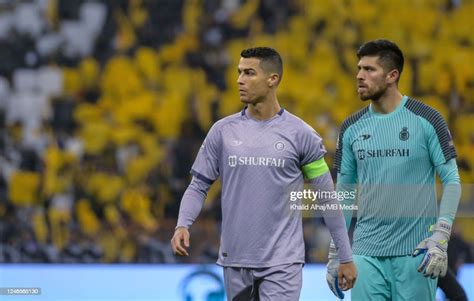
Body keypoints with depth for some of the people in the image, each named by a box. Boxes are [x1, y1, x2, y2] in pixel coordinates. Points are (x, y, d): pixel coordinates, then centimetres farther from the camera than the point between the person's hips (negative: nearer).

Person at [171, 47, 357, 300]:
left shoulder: (301, 134, -2)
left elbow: (327, 198, 2)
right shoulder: (223, 131, 5)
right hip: (236, 263, 3)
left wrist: (346, 258, 3)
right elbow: (199, 186, 8)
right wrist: (182, 225, -12)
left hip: (282, 263, -3)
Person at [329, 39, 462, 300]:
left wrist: (440, 237, -14)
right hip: (367, 253, 3)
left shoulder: (426, 119, -4)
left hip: (415, 251, -3)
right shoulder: (351, 128, 8)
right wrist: (335, 253, 11)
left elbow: (451, 181, -3)